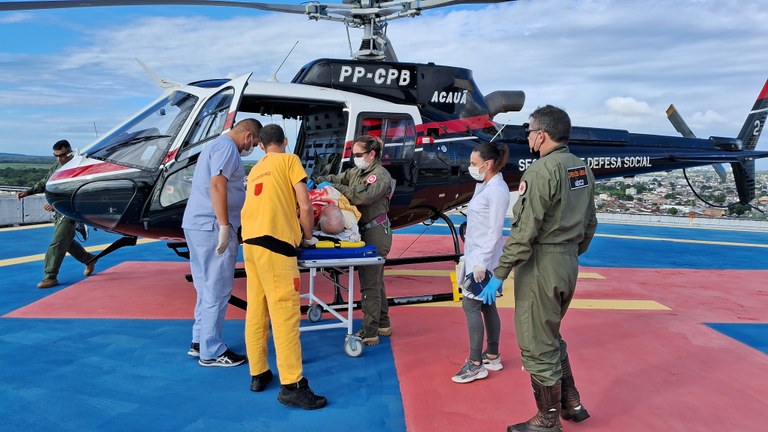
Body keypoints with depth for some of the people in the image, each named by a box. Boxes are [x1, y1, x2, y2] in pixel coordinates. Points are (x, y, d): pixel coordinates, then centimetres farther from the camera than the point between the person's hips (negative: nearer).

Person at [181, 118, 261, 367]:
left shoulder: (215, 146, 23)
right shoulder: (227, 147, -9)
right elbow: (217, 185, -22)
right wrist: (224, 227, -24)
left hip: (197, 224, 10)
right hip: (212, 227, -10)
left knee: (207, 288, 16)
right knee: (217, 290, -4)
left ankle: (199, 342, 23)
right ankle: (211, 352, 3)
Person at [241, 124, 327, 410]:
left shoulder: (254, 171, 25)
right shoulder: (289, 160, 5)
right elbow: (305, 205, -2)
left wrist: (295, 232, 35)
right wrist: (308, 236, 11)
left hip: (250, 241, 8)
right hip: (274, 242, -8)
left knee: (256, 310, 10)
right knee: (285, 313, -9)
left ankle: (258, 374, 17)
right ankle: (291, 386, -8)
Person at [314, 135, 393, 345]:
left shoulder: (381, 175, -12)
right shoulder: (356, 172, 14)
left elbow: (362, 196, -26)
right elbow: (336, 178, 12)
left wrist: (332, 188, -22)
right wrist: (316, 181, -7)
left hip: (375, 233, -9)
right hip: (365, 231, 9)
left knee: (369, 283, -7)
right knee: (375, 280, 17)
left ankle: (369, 333, -2)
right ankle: (383, 324, 30)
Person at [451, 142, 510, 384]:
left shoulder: (497, 190, -16)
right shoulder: (484, 186, 12)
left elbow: (494, 231, -20)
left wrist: (482, 263, -21)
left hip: (483, 259, -9)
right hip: (476, 256, 9)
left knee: (471, 305, -8)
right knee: (486, 305, 13)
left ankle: (476, 364, -1)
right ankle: (492, 356, 23)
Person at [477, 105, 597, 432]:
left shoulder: (542, 170, -18)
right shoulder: (582, 169, 9)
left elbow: (525, 231, -21)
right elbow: (590, 224, 15)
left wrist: (499, 274, -17)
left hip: (540, 265, -9)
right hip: (568, 264, 9)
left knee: (537, 346, 4)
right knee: (551, 336, 25)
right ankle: (571, 403, 35)